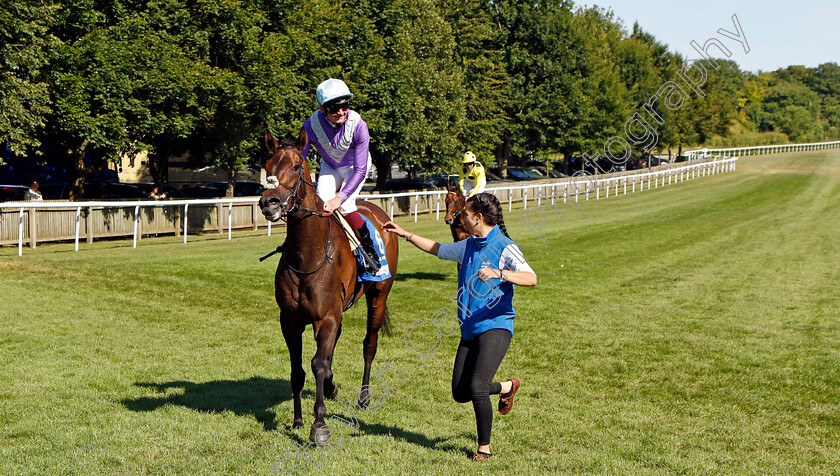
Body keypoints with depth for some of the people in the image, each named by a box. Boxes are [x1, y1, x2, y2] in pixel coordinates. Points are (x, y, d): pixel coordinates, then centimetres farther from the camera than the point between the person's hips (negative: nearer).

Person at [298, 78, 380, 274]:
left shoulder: (358, 125, -34)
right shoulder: (312, 126, -29)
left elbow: (360, 170, -32)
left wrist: (340, 198, -42)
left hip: (355, 165, -2)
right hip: (329, 166, 2)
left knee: (345, 205, -24)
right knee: (323, 200, -24)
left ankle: (369, 249, -5)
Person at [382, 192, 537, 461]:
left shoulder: (504, 247, -11)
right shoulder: (468, 246, 13)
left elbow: (531, 278, -24)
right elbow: (438, 250, 30)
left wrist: (498, 273, -38)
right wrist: (405, 234, 29)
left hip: (495, 327, -8)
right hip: (470, 330, 8)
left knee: (477, 387, -19)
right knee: (460, 393, 7)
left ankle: (484, 447, 1)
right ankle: (508, 387, 34)